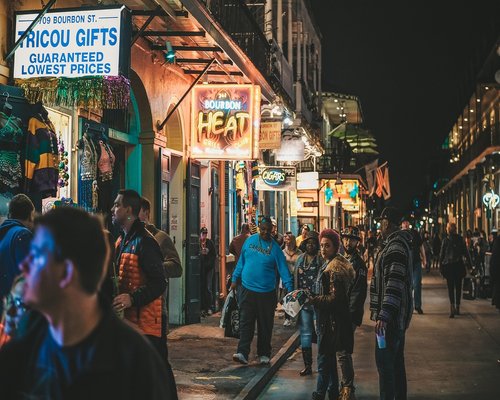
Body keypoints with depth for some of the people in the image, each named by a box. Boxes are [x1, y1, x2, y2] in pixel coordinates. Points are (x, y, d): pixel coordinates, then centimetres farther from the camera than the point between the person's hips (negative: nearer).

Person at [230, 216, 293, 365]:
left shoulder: (275, 247, -4)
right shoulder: (250, 240, 4)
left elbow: (283, 269, -6)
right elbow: (241, 261, 13)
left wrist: (290, 289, -15)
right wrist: (235, 279, 12)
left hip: (266, 292, -1)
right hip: (247, 289, 1)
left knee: (265, 325, 7)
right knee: (245, 322, -4)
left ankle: (264, 354, 18)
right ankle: (242, 353, -8)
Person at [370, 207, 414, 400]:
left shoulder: (395, 246, -19)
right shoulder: (400, 242, 15)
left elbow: (394, 284, -27)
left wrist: (384, 315, -29)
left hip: (391, 317, -11)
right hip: (398, 315, 11)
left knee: (384, 362, -8)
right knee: (396, 361, 17)